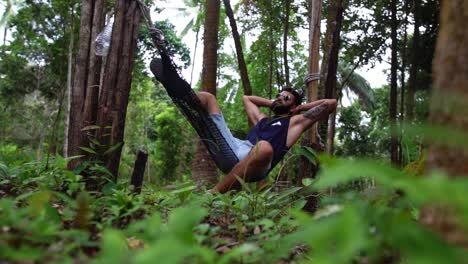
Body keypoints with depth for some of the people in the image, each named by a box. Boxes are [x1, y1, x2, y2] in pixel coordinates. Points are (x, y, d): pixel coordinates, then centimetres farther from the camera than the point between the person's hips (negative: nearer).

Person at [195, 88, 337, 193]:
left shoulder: (295, 122, 22)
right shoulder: (262, 119, 36)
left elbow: (331, 103, 17)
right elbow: (246, 98, 54)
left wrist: (301, 107, 28)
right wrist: (272, 104, 45)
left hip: (253, 158, -5)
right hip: (231, 149, 6)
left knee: (264, 147, -45)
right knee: (208, 97, 10)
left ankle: (212, 194, -39)